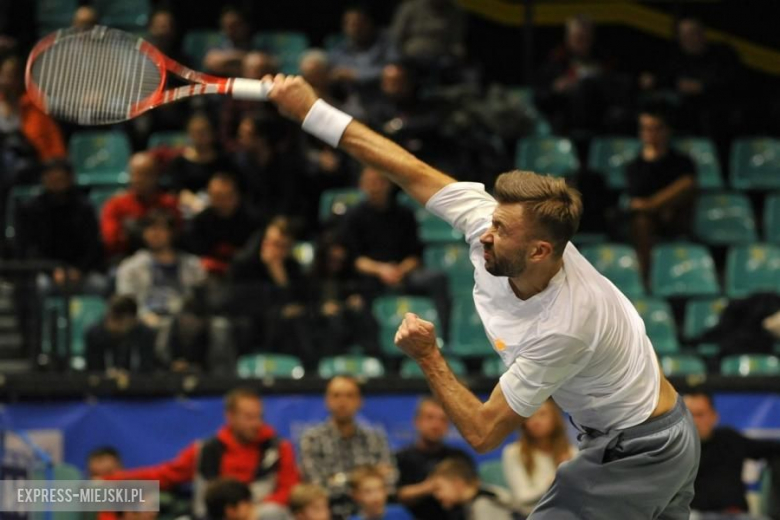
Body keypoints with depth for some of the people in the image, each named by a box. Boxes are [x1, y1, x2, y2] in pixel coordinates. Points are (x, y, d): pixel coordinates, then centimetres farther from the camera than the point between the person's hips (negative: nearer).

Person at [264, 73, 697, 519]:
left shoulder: (562, 328, -34)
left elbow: (484, 433, -27)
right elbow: (416, 173, -7)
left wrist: (428, 357, -21)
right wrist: (314, 111, -8)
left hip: (633, 456, -9)